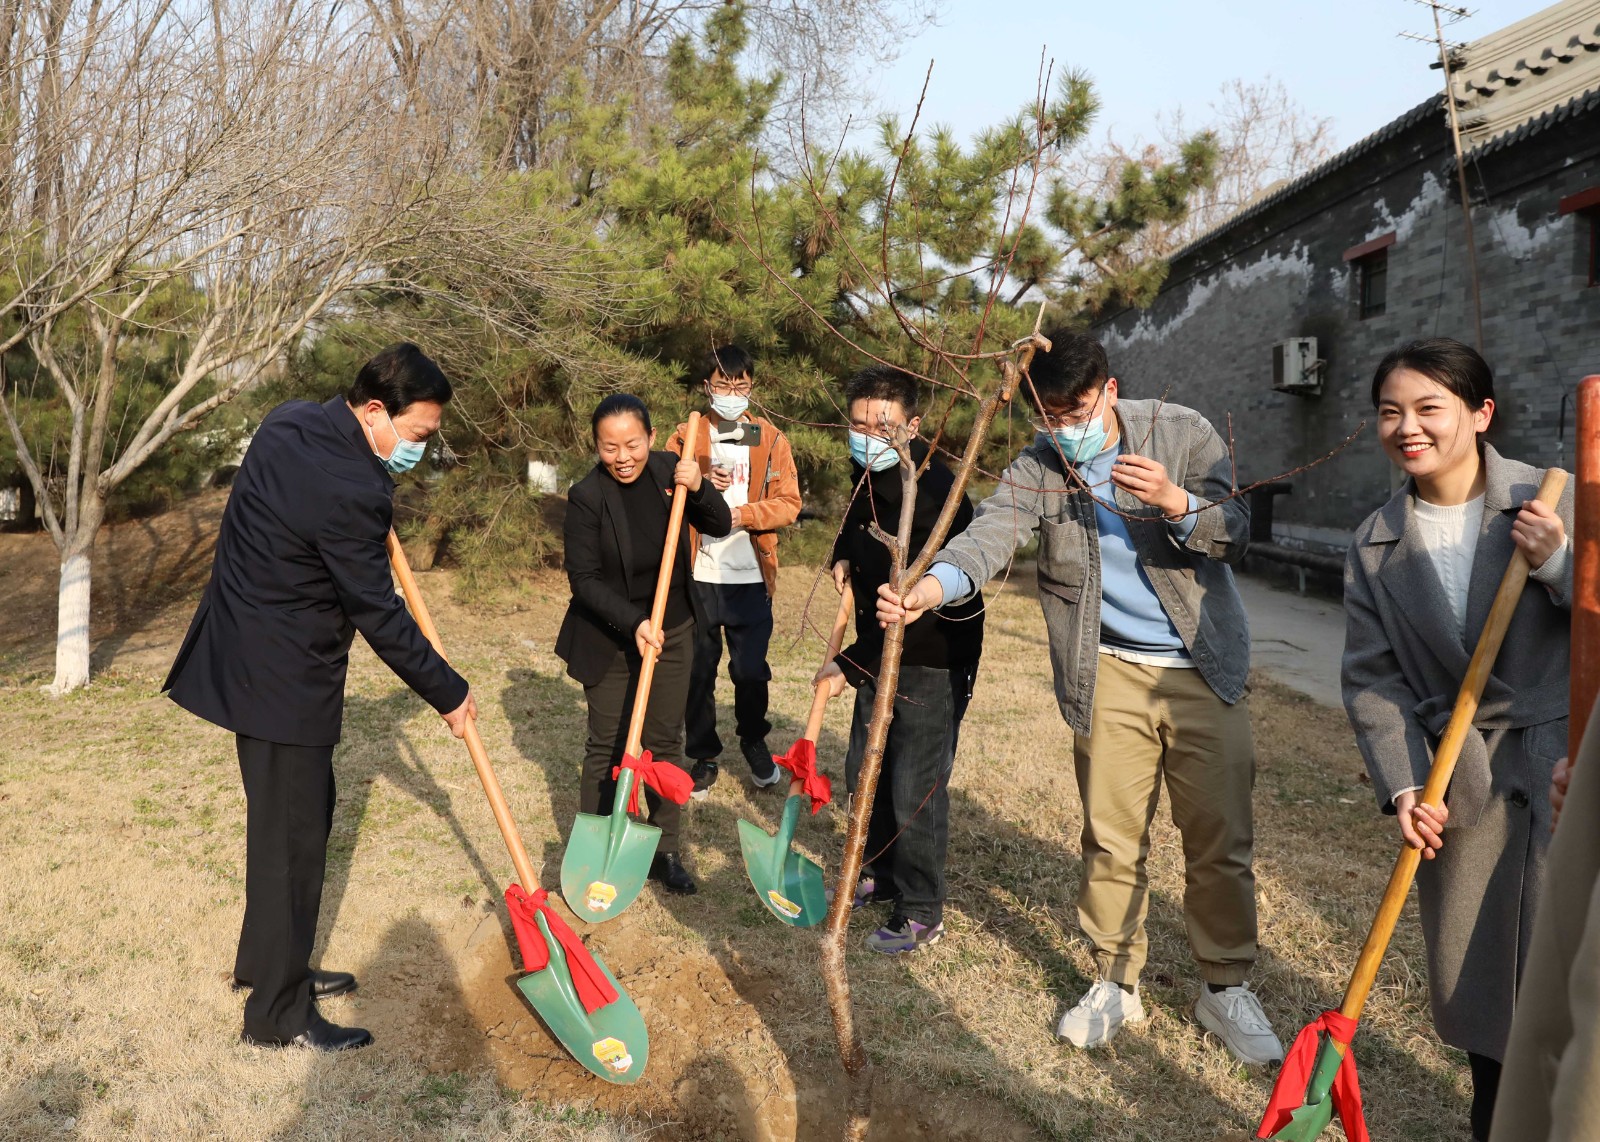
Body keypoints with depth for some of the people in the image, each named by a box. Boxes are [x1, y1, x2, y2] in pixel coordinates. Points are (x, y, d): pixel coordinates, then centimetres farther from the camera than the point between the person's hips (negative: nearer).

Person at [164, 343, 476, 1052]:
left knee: (296, 816, 21)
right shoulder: (350, 492, -27)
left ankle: (267, 961, 36)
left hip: (248, 656, 10)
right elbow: (379, 615, -20)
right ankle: (278, 1013, 14)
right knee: (293, 833, 1)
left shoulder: (288, 423, 1)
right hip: (283, 676, -10)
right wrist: (448, 694, -10)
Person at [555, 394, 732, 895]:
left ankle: (665, 852, 23)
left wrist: (697, 488, -19)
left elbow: (720, 527, 0)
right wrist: (632, 623, -27)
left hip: (671, 633, 4)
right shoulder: (587, 496, -17)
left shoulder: (668, 469, -6)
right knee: (607, 747, 5)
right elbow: (584, 579, -16)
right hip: (608, 641, -3)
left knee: (666, 742, 10)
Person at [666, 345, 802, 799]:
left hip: (751, 577, 0)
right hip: (698, 575, 1)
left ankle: (754, 741, 31)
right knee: (698, 671, 8)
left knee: (751, 670, 5)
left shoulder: (771, 439, 4)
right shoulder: (685, 438, 5)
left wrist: (741, 513, -17)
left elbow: (789, 503, -2)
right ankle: (703, 754, 24)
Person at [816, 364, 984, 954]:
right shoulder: (867, 473, 0)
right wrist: (844, 556, 6)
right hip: (882, 655, 9)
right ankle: (882, 875, 40)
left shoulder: (935, 496, -27)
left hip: (933, 664, -9)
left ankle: (922, 915, 16)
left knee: (916, 791, -3)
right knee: (865, 771, 19)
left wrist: (847, 664, -27)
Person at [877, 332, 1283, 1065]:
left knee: (1221, 838, 6)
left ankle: (1225, 988, 25)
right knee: (1111, 838, 8)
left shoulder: (1182, 433, -5)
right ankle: (1116, 984, 27)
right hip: (1109, 674, 1)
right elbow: (990, 531, -22)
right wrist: (933, 584, -42)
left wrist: (1175, 503, -29)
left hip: (1206, 670, 0)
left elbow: (1236, 534, -8)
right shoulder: (1038, 466, -4)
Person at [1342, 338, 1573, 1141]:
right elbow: (1372, 677, 1)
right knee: (1469, 975, 13)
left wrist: (1558, 563, -19)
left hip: (1563, 767, -3)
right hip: (1459, 782, 3)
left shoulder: (1556, 503, -5)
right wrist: (1402, 785, -9)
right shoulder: (1374, 545, 3)